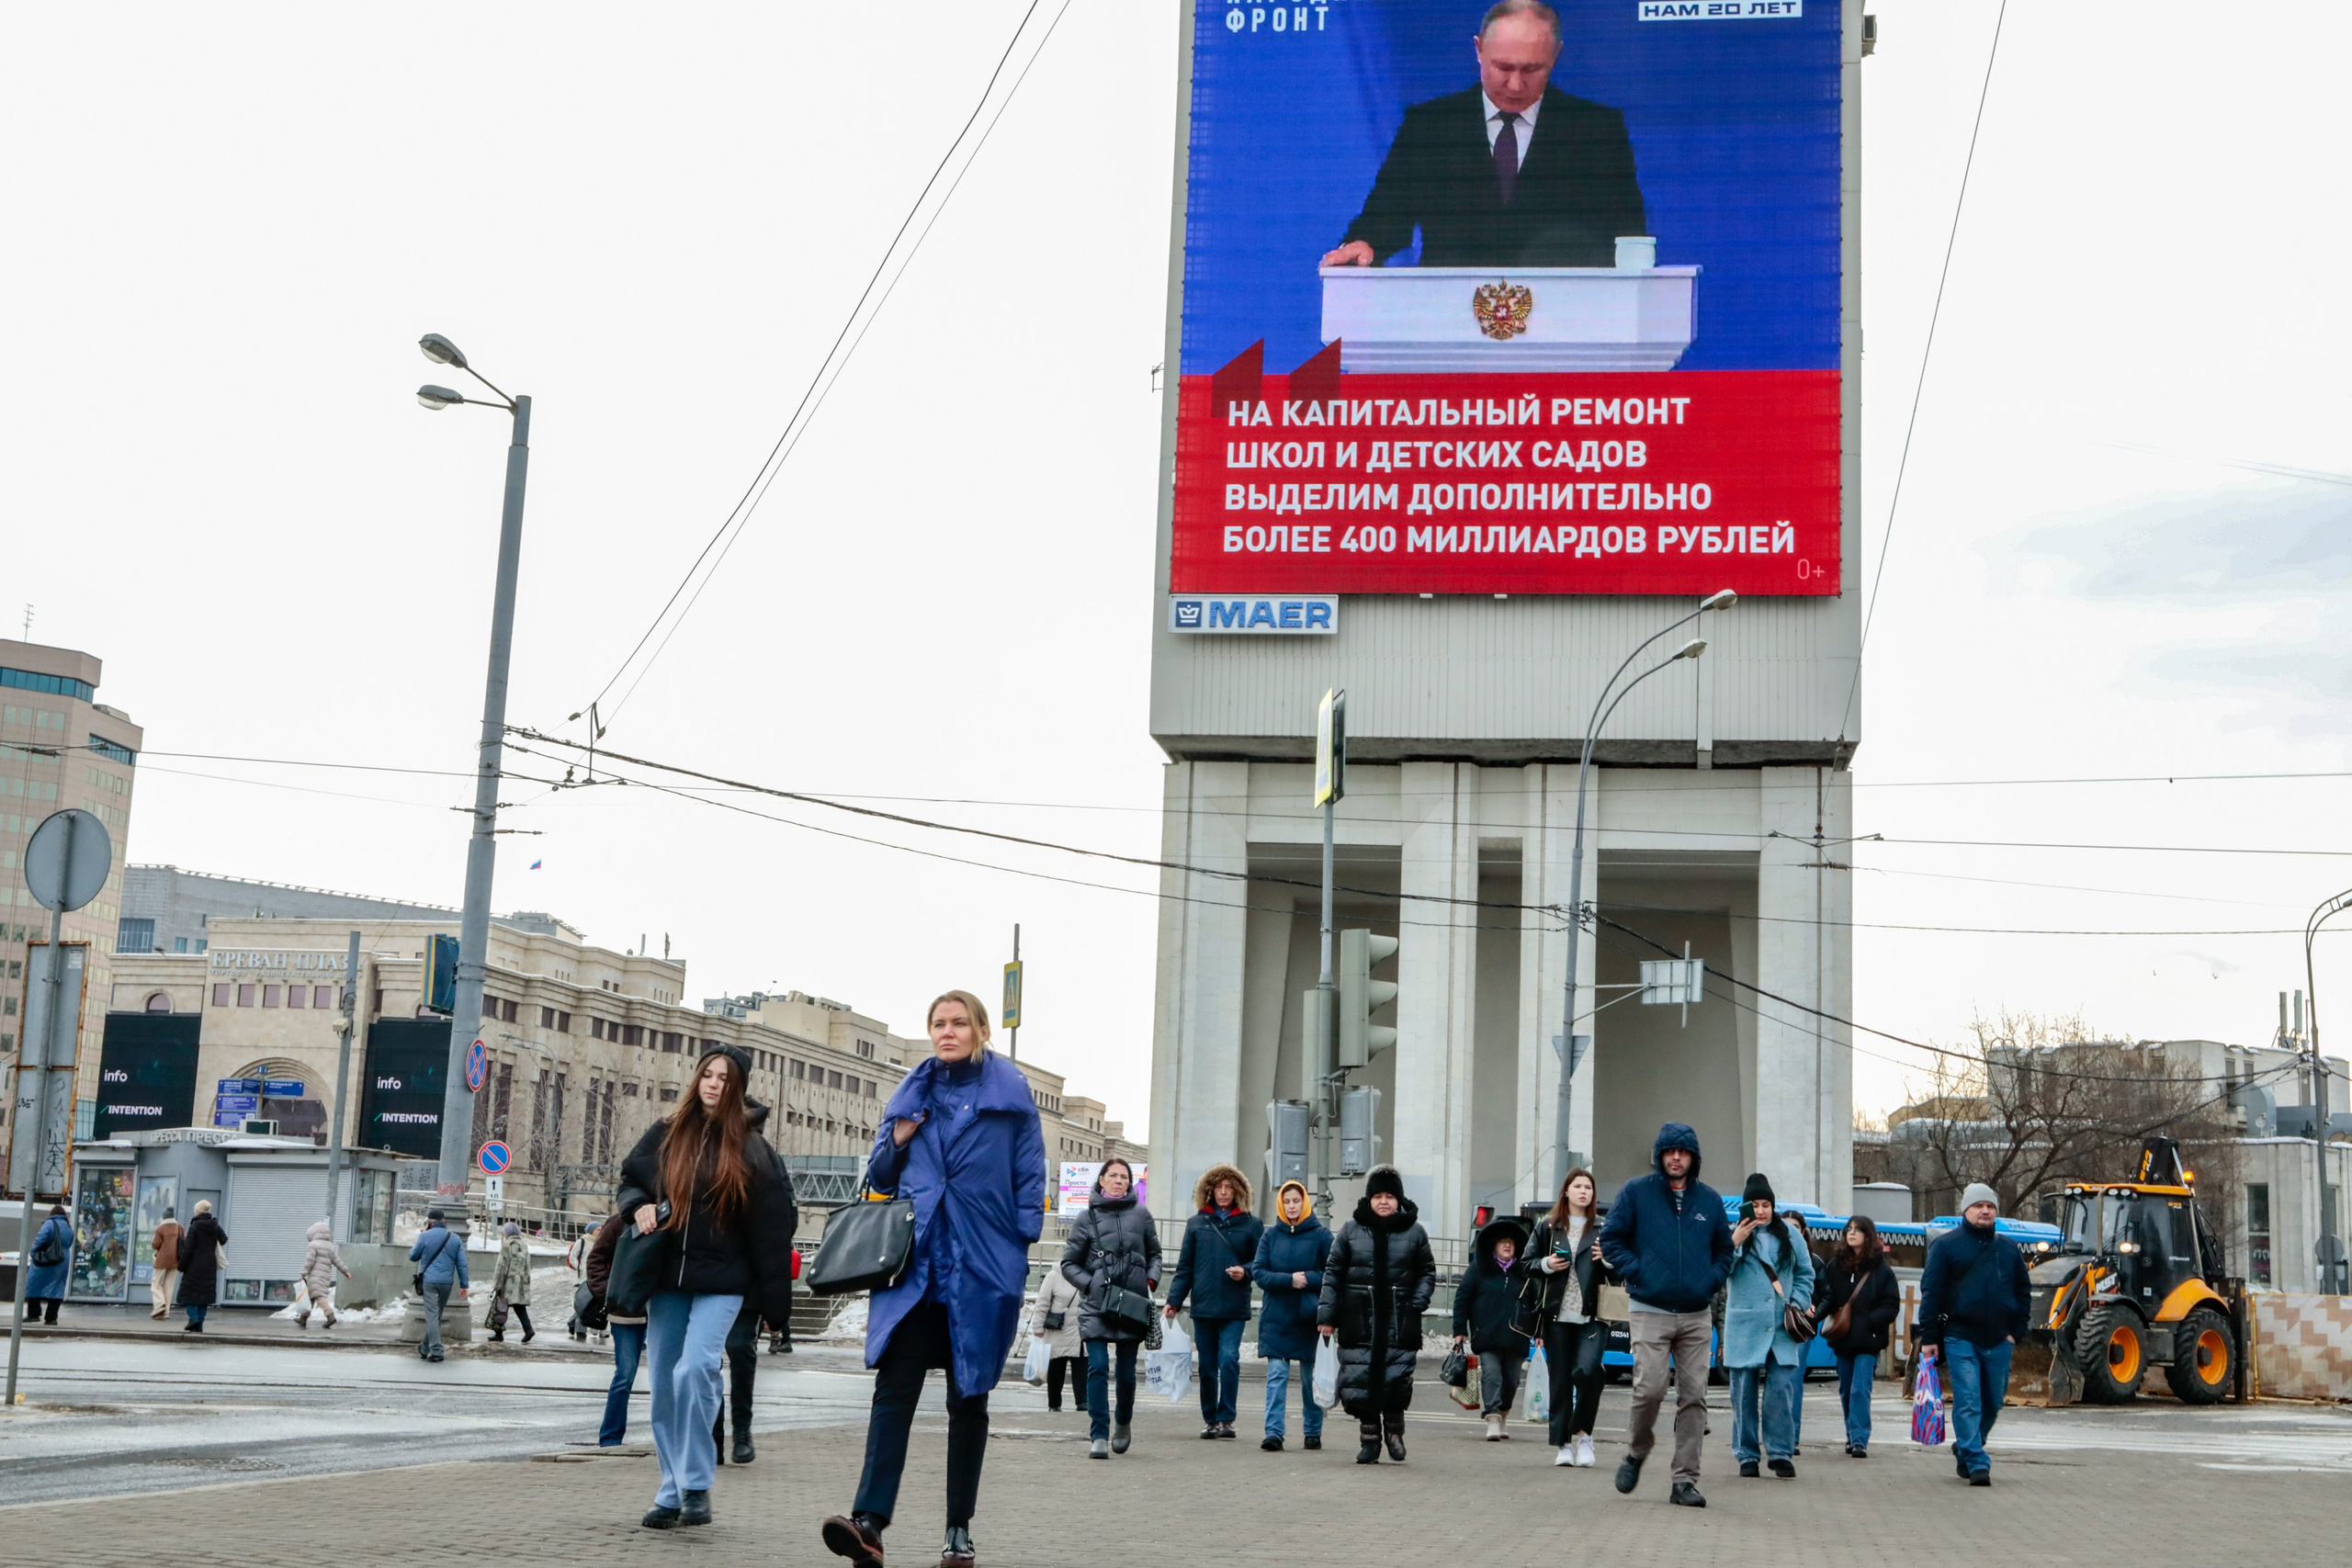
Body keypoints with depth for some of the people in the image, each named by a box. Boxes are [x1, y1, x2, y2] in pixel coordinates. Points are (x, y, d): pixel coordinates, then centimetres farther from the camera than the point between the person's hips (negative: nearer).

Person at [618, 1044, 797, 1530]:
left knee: (695, 1370, -21)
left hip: (721, 1279, -4)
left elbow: (776, 1218, 1)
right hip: (667, 1276, 4)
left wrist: (772, 1291, -2)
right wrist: (639, 1206, -6)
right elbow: (629, 1180, 18)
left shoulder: (750, 1147, 0)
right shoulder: (666, 1134, 8)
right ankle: (672, 1492, 15)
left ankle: (696, 1487, -11)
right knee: (664, 1384, 5)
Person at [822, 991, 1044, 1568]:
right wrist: (897, 1143, -1)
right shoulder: (911, 1093, 13)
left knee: (968, 1398, 6)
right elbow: (879, 1176, 20)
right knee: (894, 1389, -11)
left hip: (983, 1266, -2)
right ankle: (869, 1520, -20)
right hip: (915, 1261, 2)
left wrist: (1020, 1248, -7)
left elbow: (1029, 1174, 2)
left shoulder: (1009, 1091, 3)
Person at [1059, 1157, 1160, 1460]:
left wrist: (1151, 1280, 1)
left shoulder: (1141, 1215, 8)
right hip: (1096, 1306, -1)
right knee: (1097, 1367, -13)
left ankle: (1123, 1424, 32)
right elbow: (1069, 1264, 7)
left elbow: (1154, 1254, 19)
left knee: (1126, 1372, 7)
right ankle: (1099, 1435, -10)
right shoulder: (1087, 1218, 4)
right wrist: (1090, 1285, -8)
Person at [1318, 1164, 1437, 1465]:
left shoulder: (1414, 1232, 6)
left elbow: (1427, 1272, 14)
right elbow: (1332, 1273, 5)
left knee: (1397, 1379, -4)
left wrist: (1418, 1302, -3)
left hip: (1399, 1323, 0)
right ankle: (1369, 1439, 11)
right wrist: (1326, 1315, -1)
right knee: (1360, 1381, -2)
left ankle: (1394, 1428, 21)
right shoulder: (1351, 1231, 5)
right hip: (1359, 1321, 0)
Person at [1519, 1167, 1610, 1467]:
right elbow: (1527, 1264, 13)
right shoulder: (1547, 1227, 10)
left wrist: (1609, 1260, -10)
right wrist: (1546, 1265, -6)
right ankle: (1563, 1443, 11)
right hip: (1557, 1316, 1)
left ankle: (1583, 1433, -1)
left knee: (1588, 1370, -19)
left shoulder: (1603, 1229, 8)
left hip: (1591, 1317, -1)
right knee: (1560, 1380, 3)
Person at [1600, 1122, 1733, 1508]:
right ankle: (1636, 1453, 14)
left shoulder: (1709, 1199, 12)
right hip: (1650, 1312, -3)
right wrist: (1636, 1273, -7)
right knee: (1649, 1389, -13)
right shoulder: (1636, 1192, 2)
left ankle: (1686, 1480, 5)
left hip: (1697, 1316, 3)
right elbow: (1611, 1239, 4)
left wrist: (1712, 1281, 5)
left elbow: (1724, 1249, 21)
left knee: (1694, 1396, 0)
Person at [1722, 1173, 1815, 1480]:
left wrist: (1799, 1304, 3)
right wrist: (1734, 1244, -22)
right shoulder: (1733, 1234, 1)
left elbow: (1805, 1274, 16)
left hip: (1782, 1328, 1)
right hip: (1745, 1327, -1)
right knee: (1745, 1393, 3)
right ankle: (1747, 1455, 10)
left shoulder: (1790, 1235, 8)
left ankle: (1781, 1454, 1)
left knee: (1782, 1391, -5)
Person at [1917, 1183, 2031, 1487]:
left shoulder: (2009, 1248, 12)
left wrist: (2016, 1331, 6)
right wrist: (1929, 1336, -8)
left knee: (1992, 1404, 11)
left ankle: (1965, 1450, 32)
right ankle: (1976, 1464, -9)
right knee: (1968, 1403, -11)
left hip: (1999, 1342, 4)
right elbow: (1930, 1292, -3)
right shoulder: (1945, 1245, -1)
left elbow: (2023, 1292, 18)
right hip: (1960, 1339, -4)